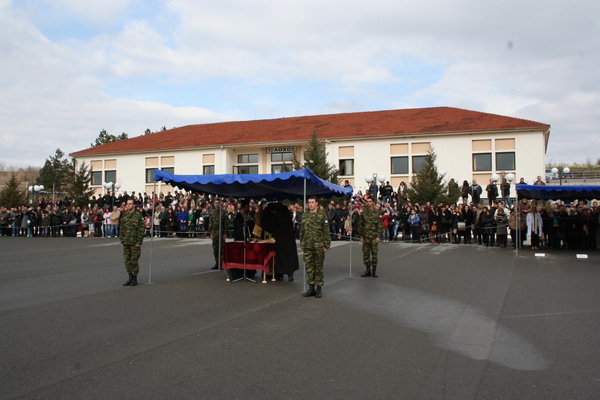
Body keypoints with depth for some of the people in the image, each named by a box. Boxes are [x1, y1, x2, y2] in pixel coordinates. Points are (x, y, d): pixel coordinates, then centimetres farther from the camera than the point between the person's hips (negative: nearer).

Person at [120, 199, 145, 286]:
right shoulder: (124, 215, 11)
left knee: (134, 260, 0)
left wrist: (139, 241, -14)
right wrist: (121, 239, 10)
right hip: (126, 242, 6)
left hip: (134, 242, -6)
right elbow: (122, 228, 16)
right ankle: (130, 278, 19)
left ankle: (135, 279, 10)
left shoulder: (138, 215, -8)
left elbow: (141, 229, -10)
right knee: (127, 260, 8)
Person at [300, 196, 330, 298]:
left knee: (318, 267, 4)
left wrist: (326, 245, -9)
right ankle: (311, 288, 16)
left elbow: (326, 231, -5)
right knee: (309, 267, 6)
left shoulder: (322, 215, -3)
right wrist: (301, 243, 12)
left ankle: (318, 288, 13)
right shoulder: (305, 215, 10)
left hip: (319, 246, -4)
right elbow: (302, 230, 16)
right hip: (307, 246, 4)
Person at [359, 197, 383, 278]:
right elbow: (360, 224, 9)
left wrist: (378, 236, -9)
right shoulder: (363, 213, 5)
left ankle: (374, 271, 11)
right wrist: (361, 236, 3)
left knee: (374, 253, 2)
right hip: (365, 237, 2)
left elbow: (380, 225, -3)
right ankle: (367, 270, 16)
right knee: (365, 253, 5)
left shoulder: (377, 212, -1)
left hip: (374, 237, -2)